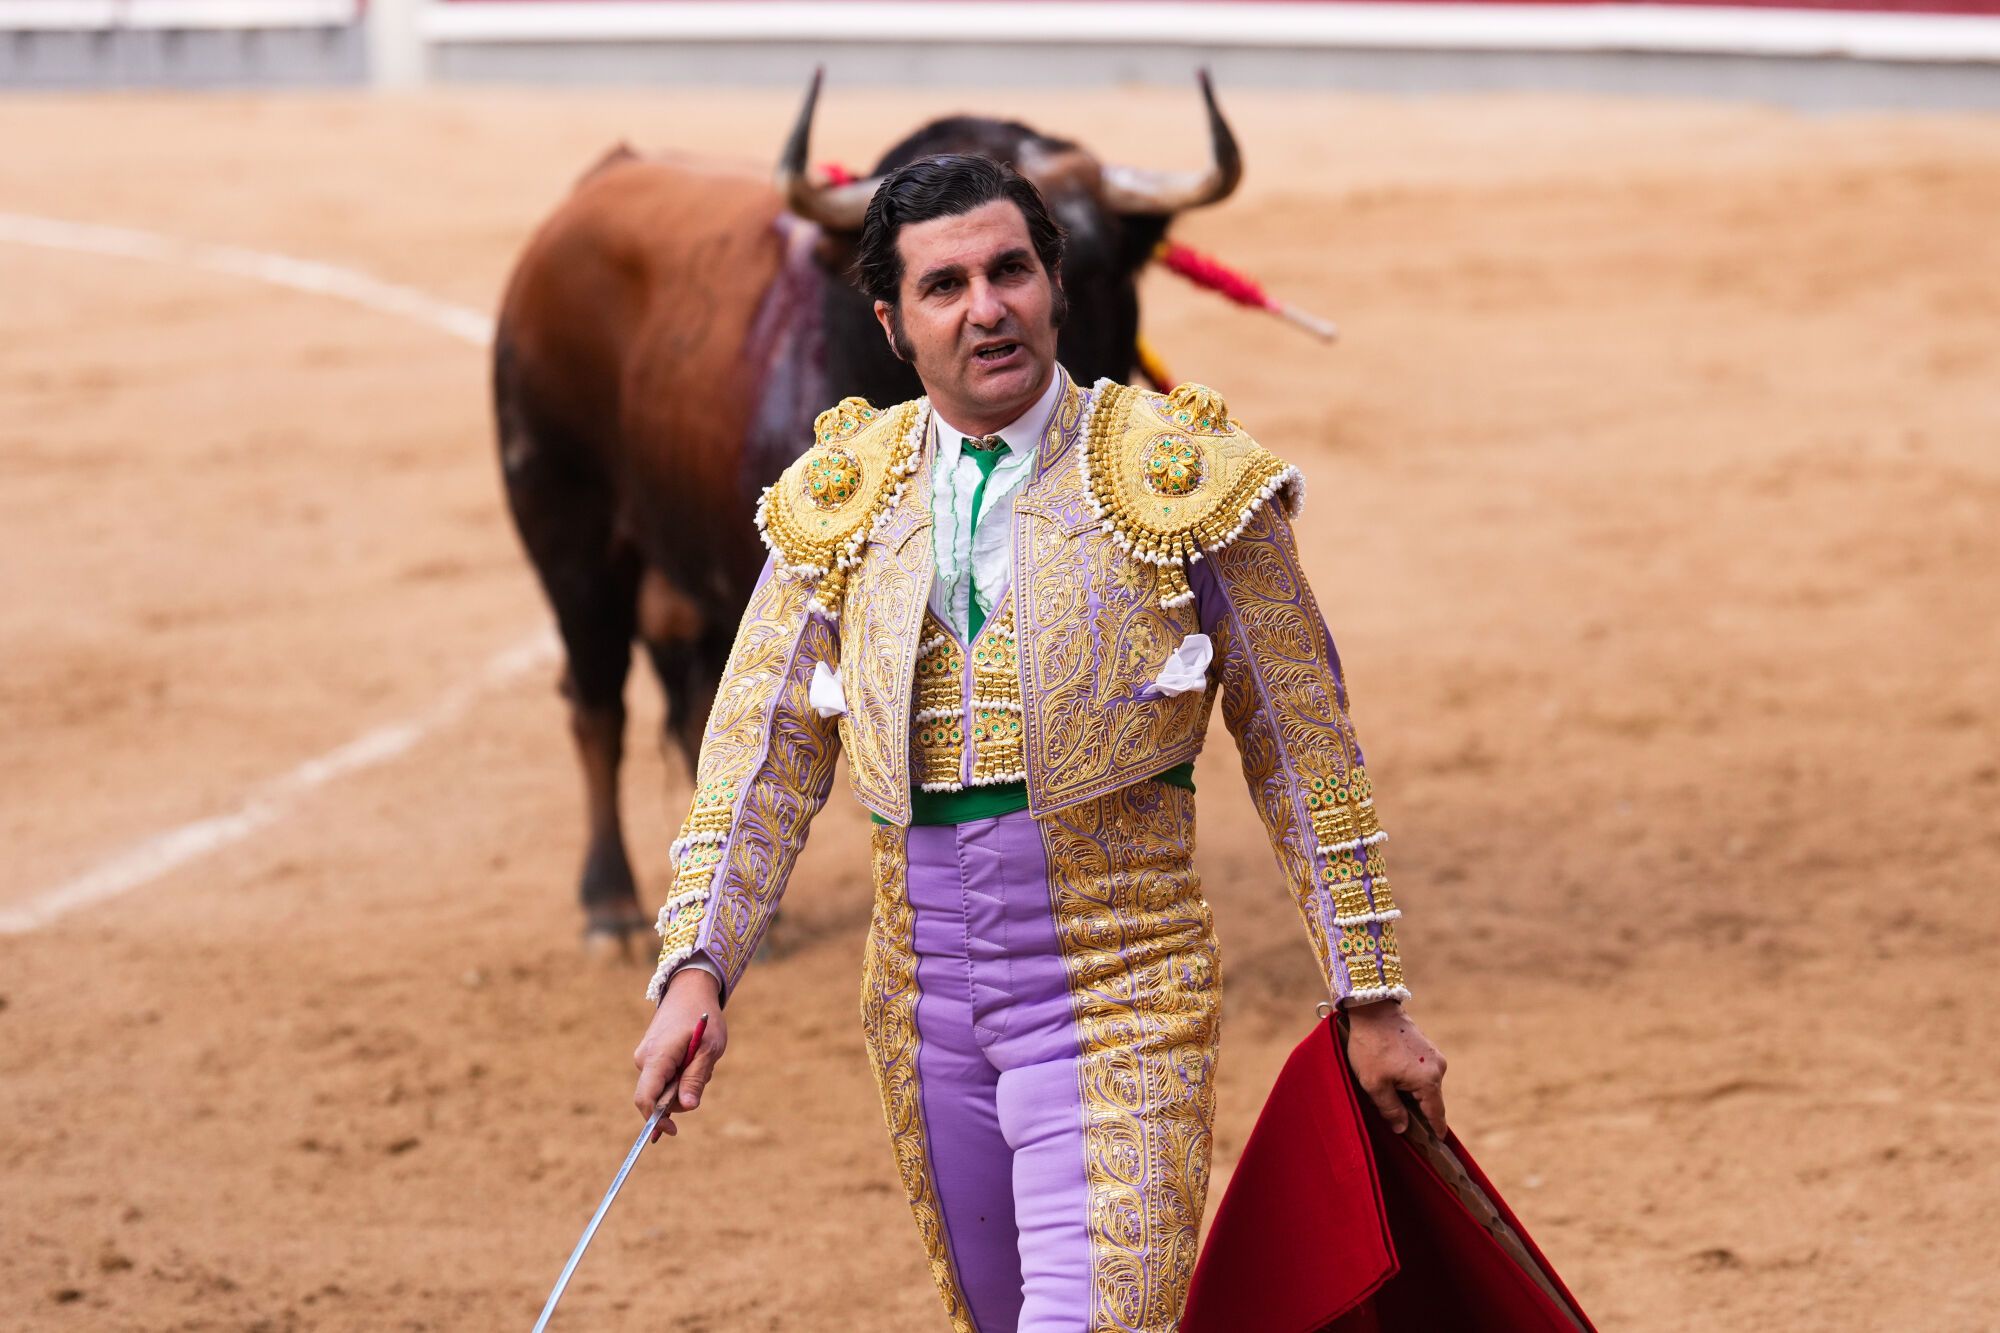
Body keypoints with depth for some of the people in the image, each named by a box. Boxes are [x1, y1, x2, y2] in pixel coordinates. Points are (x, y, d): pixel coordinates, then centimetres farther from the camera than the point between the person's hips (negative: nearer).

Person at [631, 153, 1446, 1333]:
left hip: (1119, 997, -4)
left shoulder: (1181, 477, -4)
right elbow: (764, 750, 5)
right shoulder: (842, 502, 6)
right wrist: (697, 971, -9)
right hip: (923, 1002, 4)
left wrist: (1372, 1001, 2)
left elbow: (1302, 748, 1)